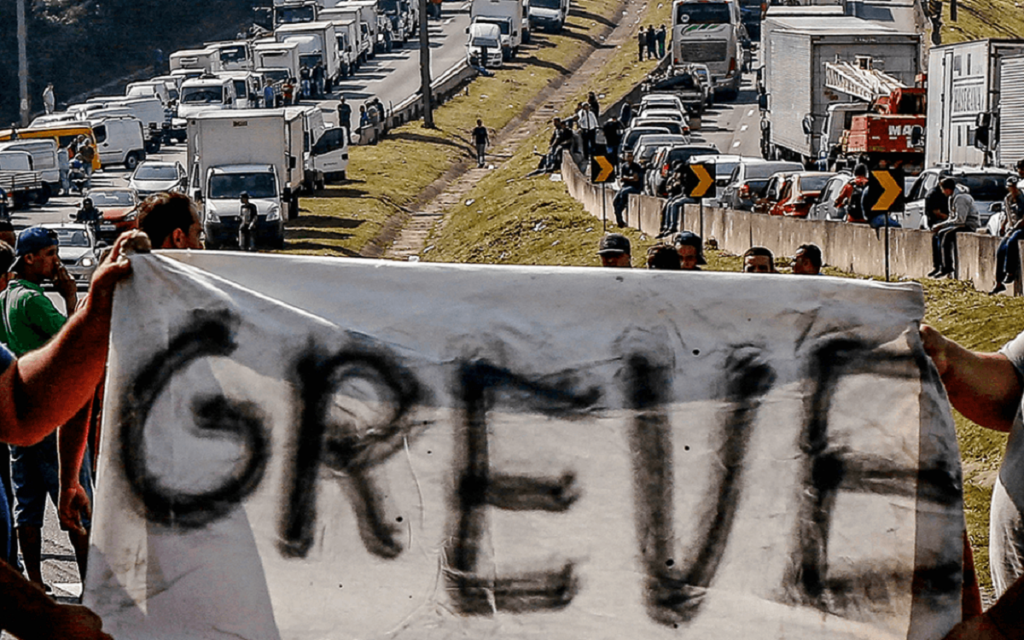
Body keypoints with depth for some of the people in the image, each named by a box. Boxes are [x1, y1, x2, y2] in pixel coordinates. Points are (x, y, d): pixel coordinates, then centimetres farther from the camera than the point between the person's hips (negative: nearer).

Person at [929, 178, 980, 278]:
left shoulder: (960, 198, -19)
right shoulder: (953, 197, 13)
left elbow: (960, 220, -25)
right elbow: (953, 217, 20)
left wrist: (942, 225, -17)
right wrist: (941, 225, 4)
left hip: (969, 225, -10)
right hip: (962, 224, 10)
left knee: (944, 234, -28)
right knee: (935, 236, 2)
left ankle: (946, 268, -27)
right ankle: (937, 266, 0)